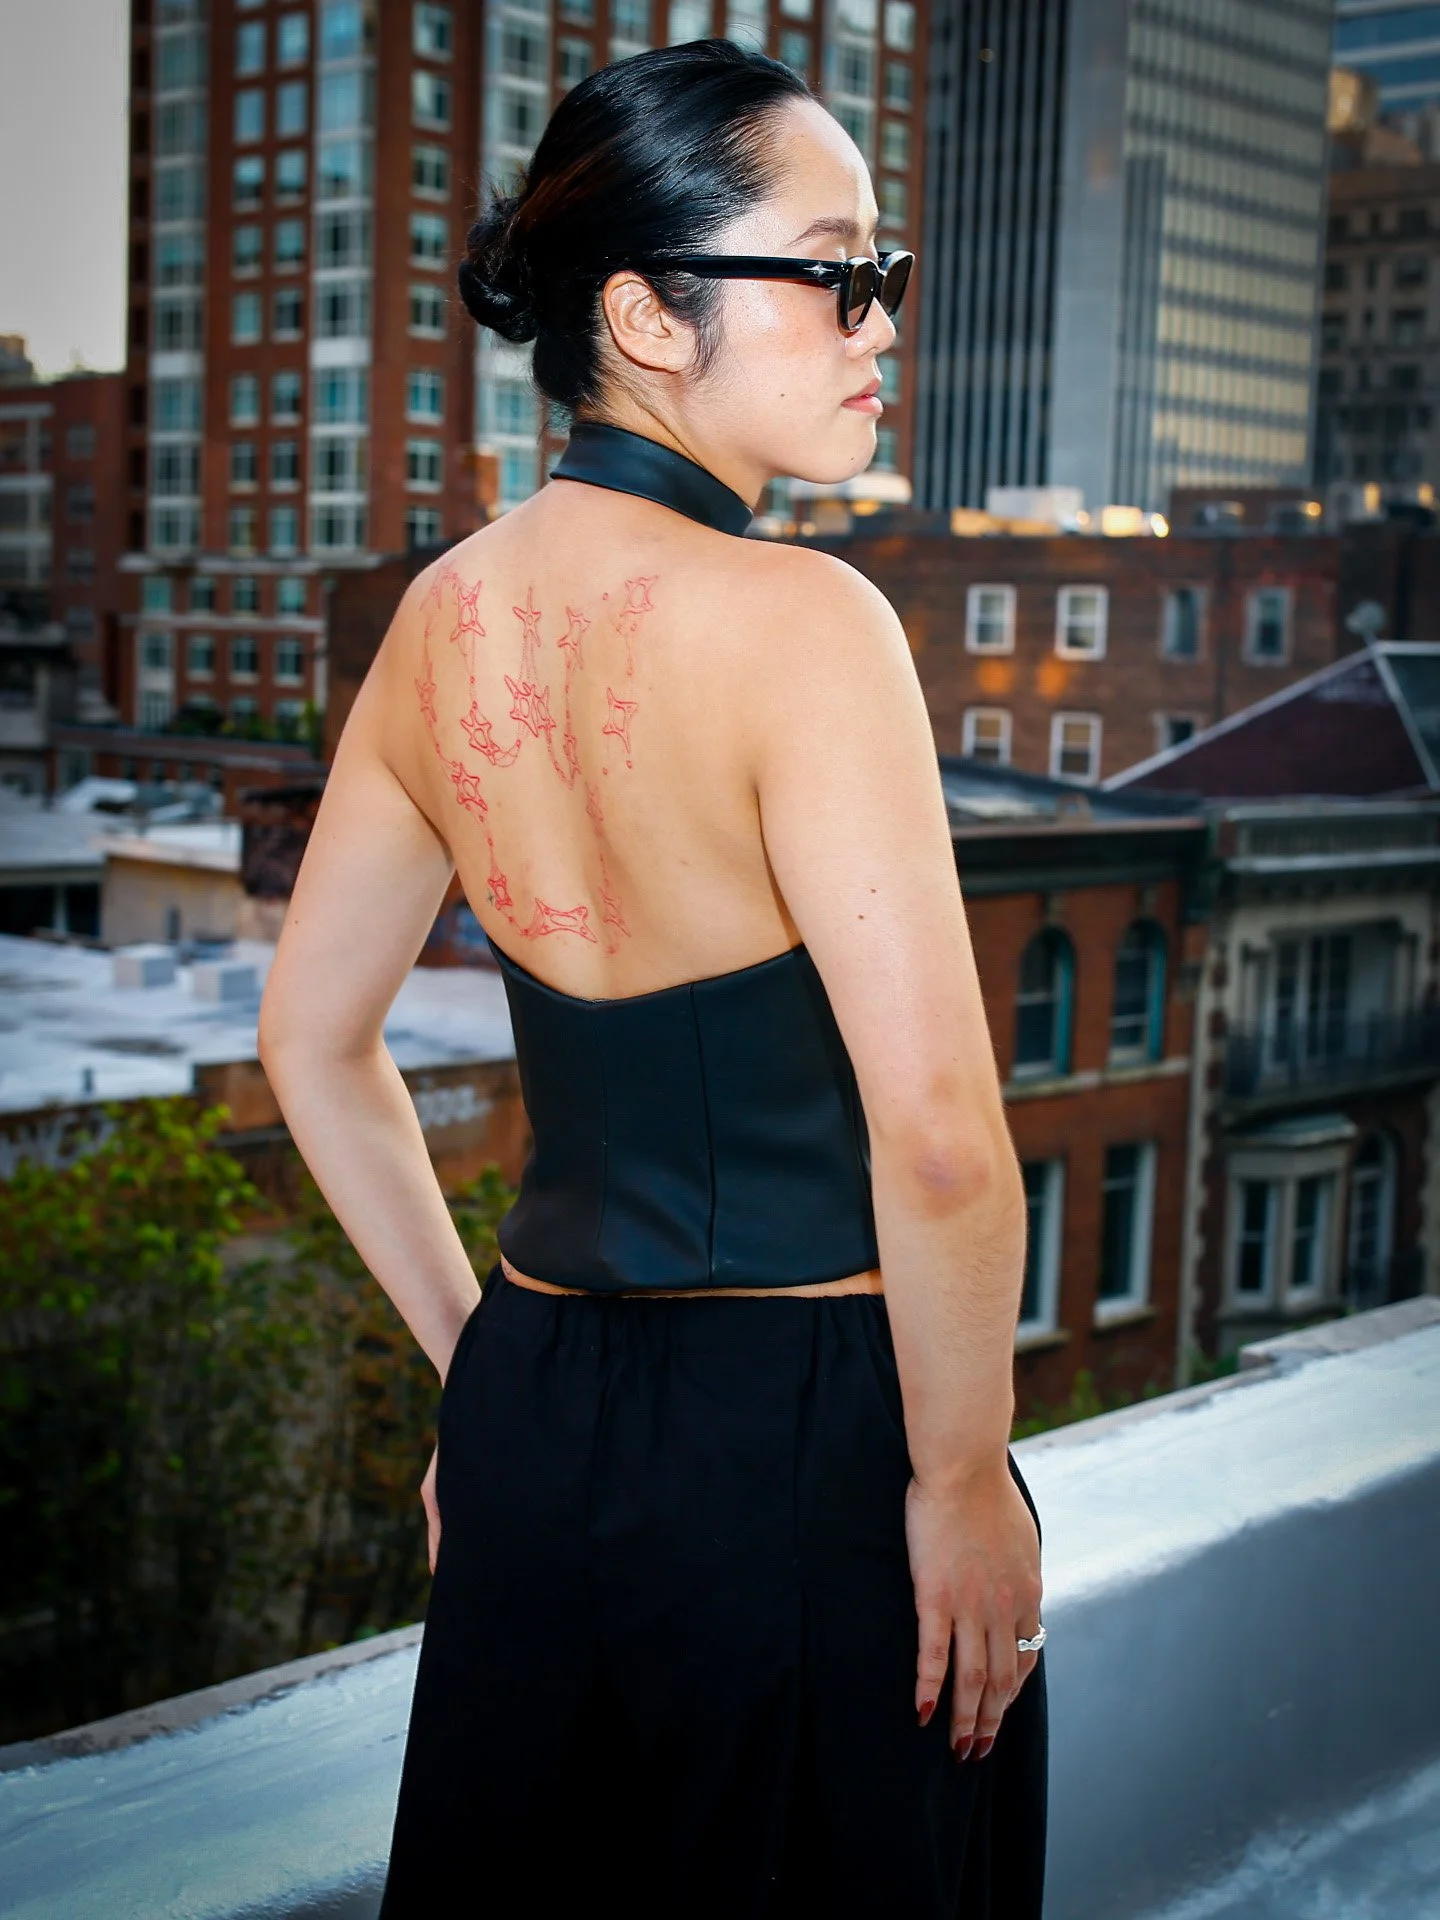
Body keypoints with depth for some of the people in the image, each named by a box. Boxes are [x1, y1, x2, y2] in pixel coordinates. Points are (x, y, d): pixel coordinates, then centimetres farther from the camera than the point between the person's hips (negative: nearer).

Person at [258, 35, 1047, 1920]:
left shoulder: (446, 612, 2)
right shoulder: (798, 619, -19)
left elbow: (311, 1038, 11)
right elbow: (939, 1138, -23)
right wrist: (964, 1483, -10)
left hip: (534, 1413, 7)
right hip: (801, 1437, -6)